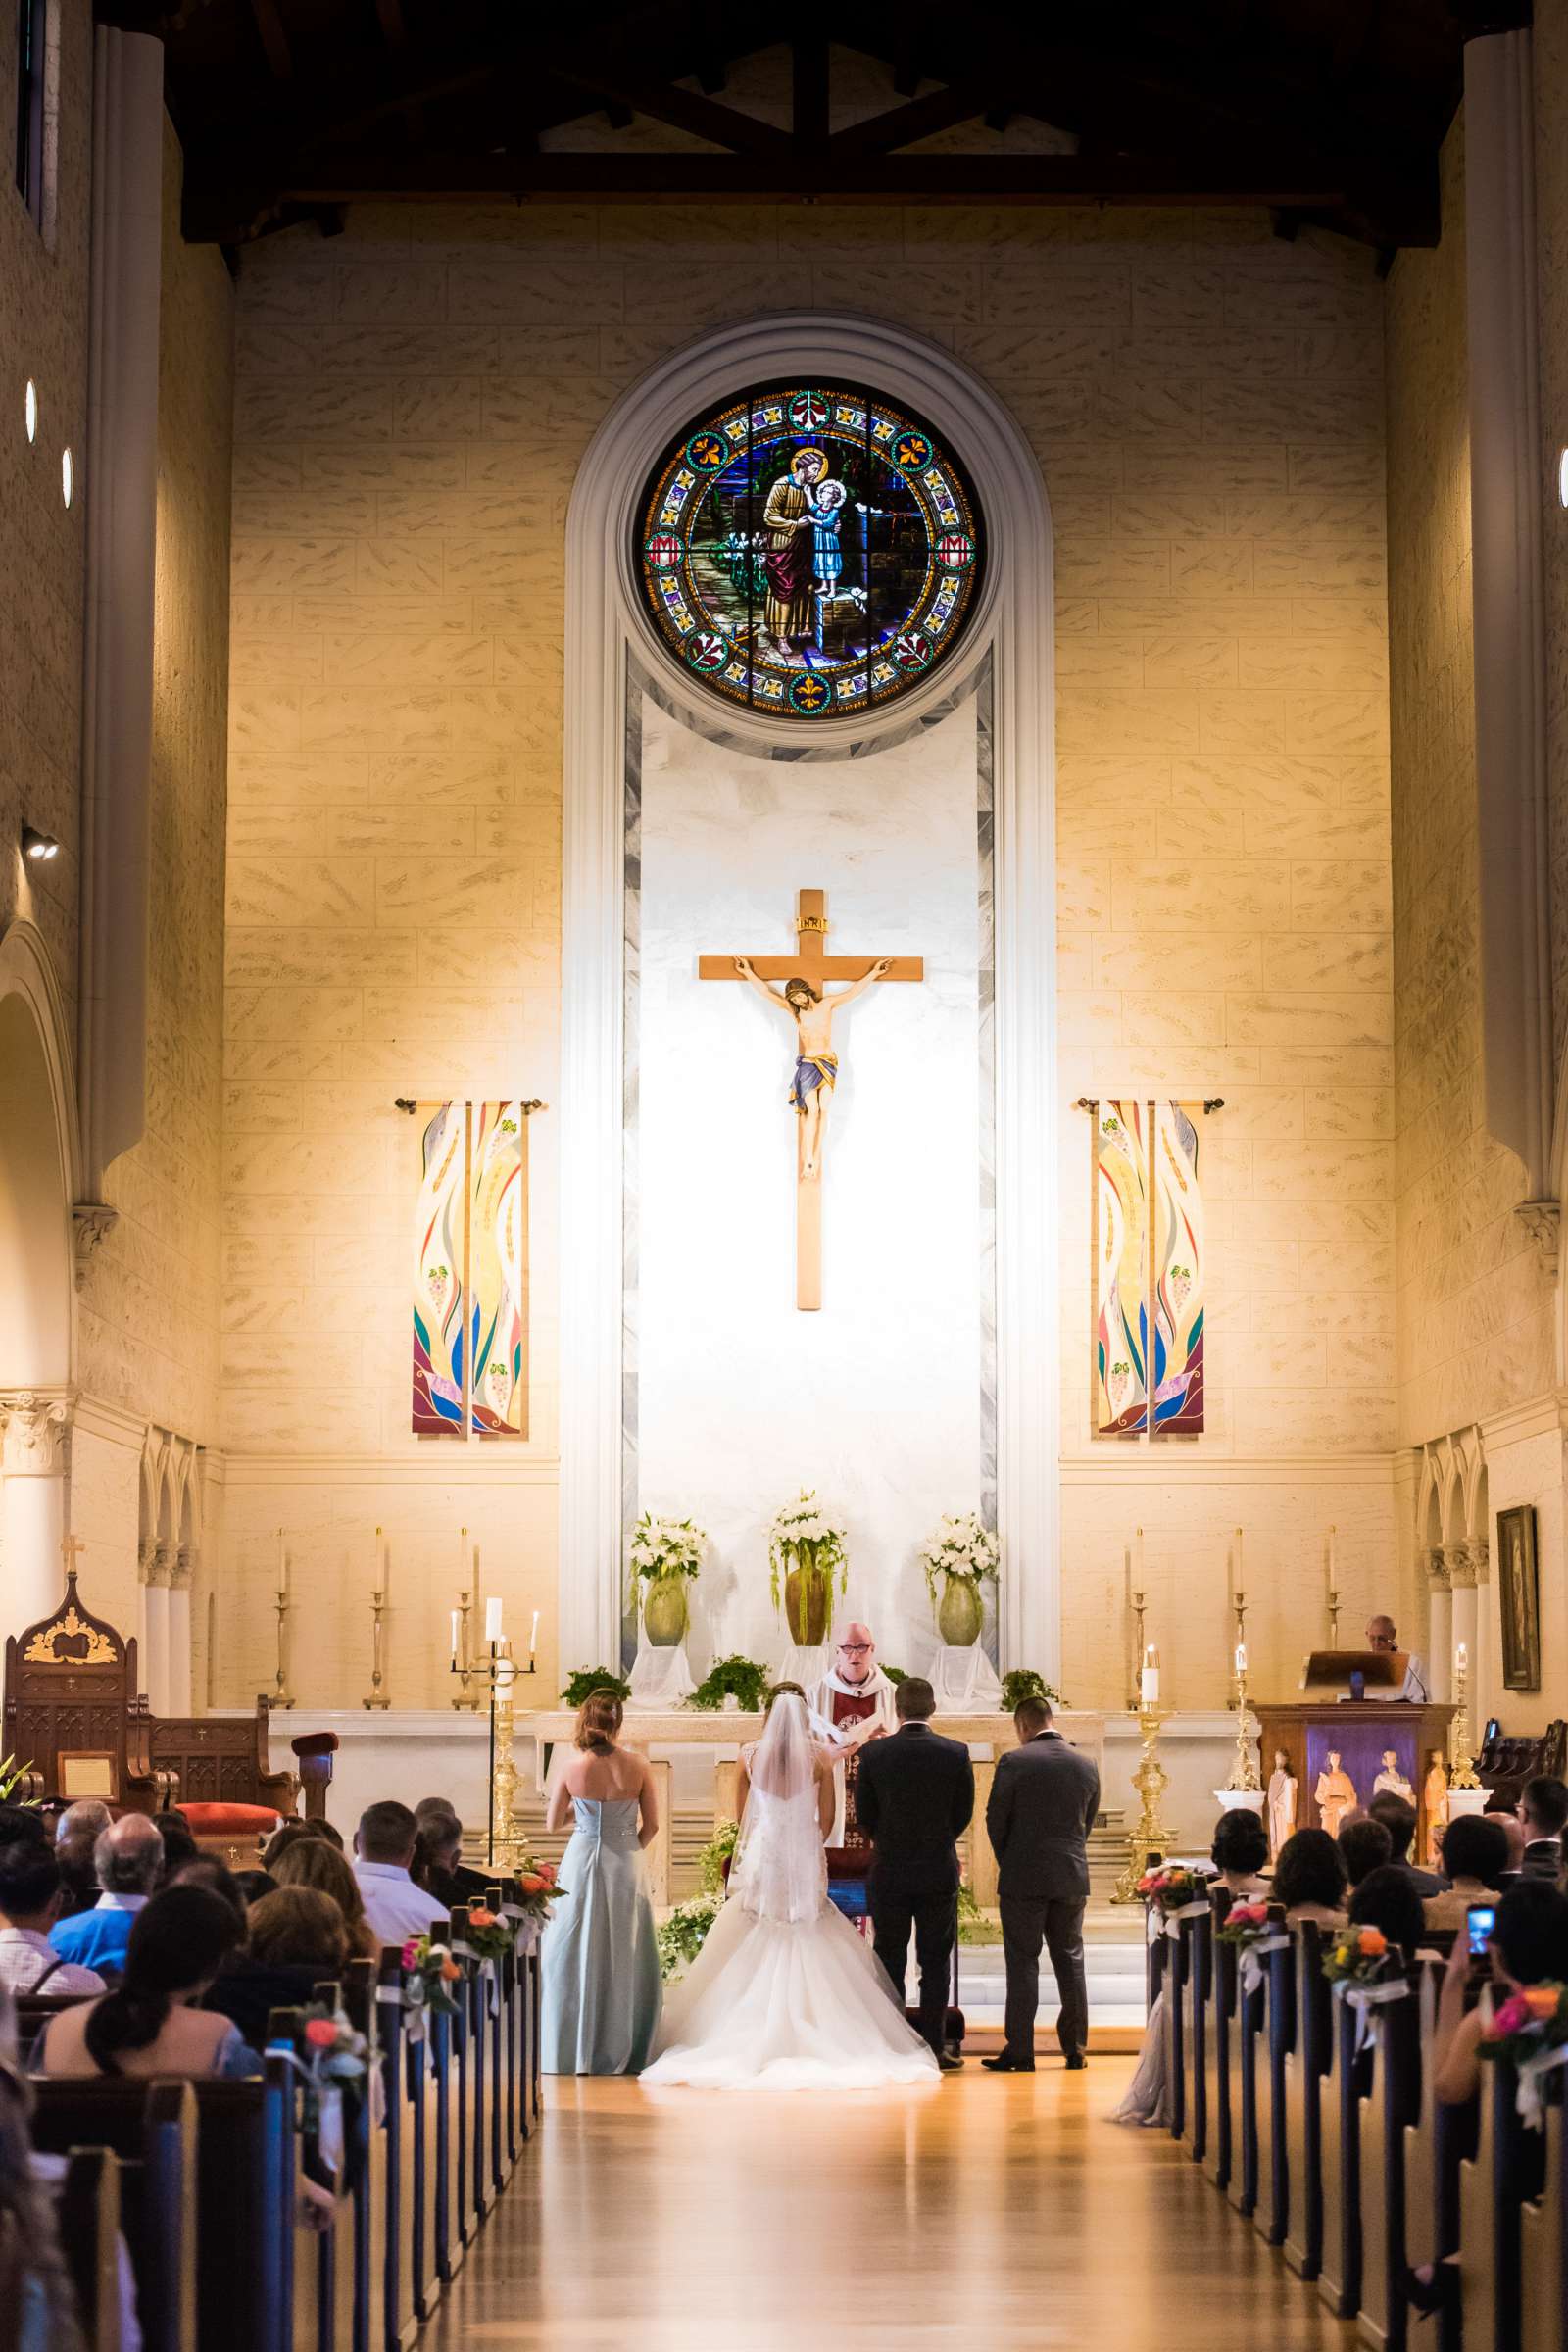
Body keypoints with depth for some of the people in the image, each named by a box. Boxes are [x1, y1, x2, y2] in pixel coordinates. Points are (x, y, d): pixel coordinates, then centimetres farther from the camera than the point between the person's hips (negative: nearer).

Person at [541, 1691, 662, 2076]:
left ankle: (571, 2054, 10)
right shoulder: (638, 1765, -7)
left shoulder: (573, 1767, -7)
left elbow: (553, 1822, 5)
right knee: (624, 1960, 10)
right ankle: (618, 2055, 13)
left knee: (572, 1957, 8)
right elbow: (651, 1825, -2)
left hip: (581, 1863, 0)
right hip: (625, 1866, 0)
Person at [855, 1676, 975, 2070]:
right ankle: (934, 2047, 4)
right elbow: (964, 1813, 2)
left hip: (889, 1871, 0)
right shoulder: (956, 1753, -6)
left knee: (889, 1962, 8)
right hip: (939, 1872, 0)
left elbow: (864, 1813, 1)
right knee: (936, 1963, 6)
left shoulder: (874, 1754, -7)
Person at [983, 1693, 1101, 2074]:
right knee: (1070, 1960, 11)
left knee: (1023, 1962, 0)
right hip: (1072, 1878, 4)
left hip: (1023, 1878, -4)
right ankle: (1075, 2049, 13)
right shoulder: (1086, 1766, 4)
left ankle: (1019, 2051, -1)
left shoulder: (1014, 1762, -11)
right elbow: (1088, 1823, 10)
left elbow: (996, 1819, -6)